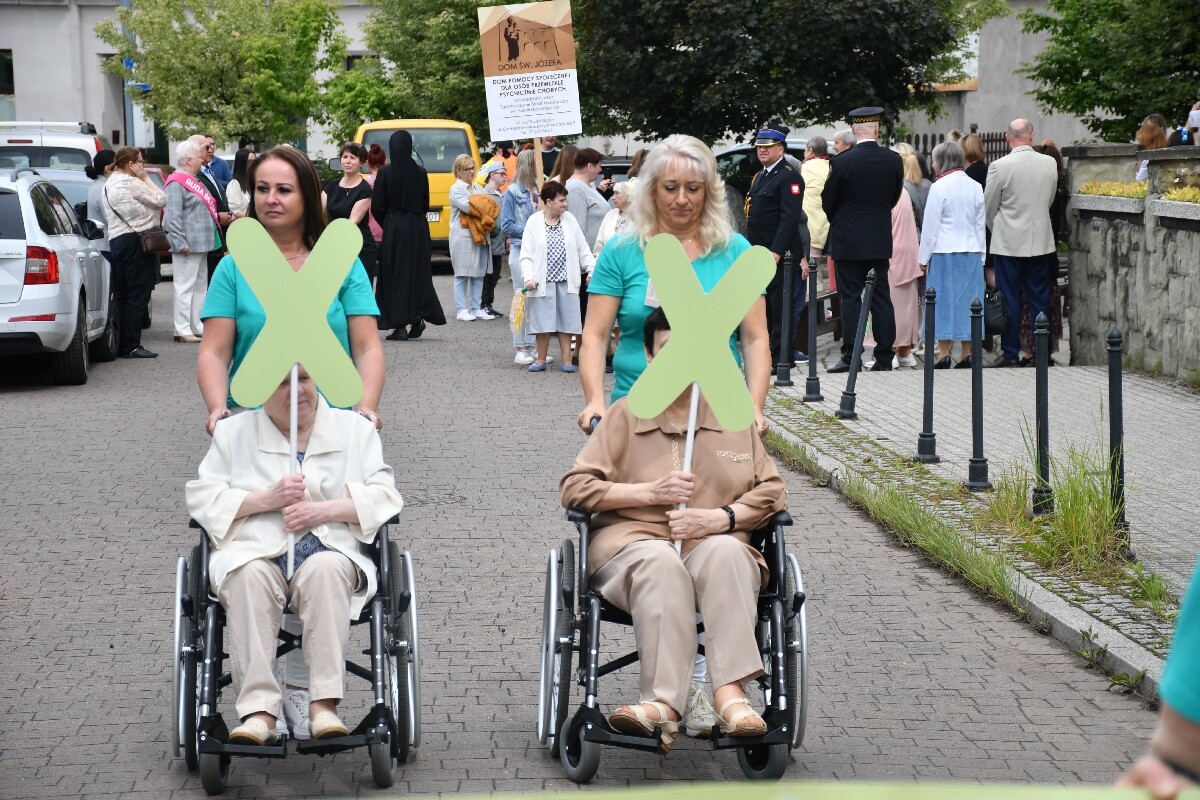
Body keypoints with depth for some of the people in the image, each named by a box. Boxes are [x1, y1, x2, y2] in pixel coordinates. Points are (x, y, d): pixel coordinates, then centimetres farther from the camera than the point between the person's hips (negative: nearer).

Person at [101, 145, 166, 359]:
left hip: (117, 240, 10)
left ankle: (122, 345, 12)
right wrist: (145, 177, -3)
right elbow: (160, 200, -10)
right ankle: (131, 346, -8)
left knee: (125, 294, 12)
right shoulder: (131, 183, -13)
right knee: (138, 295, -6)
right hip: (136, 241, -10)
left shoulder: (109, 184, 16)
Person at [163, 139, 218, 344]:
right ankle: (183, 330, -8)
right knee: (185, 286, -8)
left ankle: (197, 327, 19)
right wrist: (180, 243, -24)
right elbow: (173, 216, -20)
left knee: (201, 286, 13)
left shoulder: (192, 181, 18)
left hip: (201, 243, 11)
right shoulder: (176, 182, -13)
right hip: (188, 245, -11)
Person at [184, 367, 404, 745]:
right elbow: (200, 497, 8)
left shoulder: (354, 428, 18)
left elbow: (385, 495, 8)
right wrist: (267, 498, -6)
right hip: (254, 552, 0)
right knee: (249, 576, -36)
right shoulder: (233, 433, 19)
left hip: (330, 549, 0)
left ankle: (324, 704, -41)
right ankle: (258, 711, -42)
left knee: (325, 568, -37)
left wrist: (324, 509, -8)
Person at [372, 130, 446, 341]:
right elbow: (425, 204, 6)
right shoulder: (420, 173, -1)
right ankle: (417, 318, 7)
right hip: (418, 227, 2)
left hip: (394, 228, -2)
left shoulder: (385, 173, -8)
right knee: (418, 273, 12)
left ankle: (400, 325, -1)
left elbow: (377, 207, -6)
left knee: (395, 274, 2)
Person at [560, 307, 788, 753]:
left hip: (716, 544, 1)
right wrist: (649, 492, -5)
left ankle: (730, 692, -46)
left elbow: (772, 491, 11)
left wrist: (720, 517, -8)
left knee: (725, 553, -36)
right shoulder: (626, 415, 12)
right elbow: (574, 488, 6)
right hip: (633, 541, -1)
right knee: (660, 562, -38)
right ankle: (663, 703, -49)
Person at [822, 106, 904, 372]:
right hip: (881, 239, 4)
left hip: (849, 240, -4)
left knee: (850, 298, -1)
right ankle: (884, 357, 9)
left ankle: (850, 357, -3)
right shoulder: (894, 161, -2)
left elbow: (827, 201, -4)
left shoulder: (842, 162, -14)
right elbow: (894, 198, 9)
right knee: (881, 298, 8)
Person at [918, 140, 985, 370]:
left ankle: (944, 355, -3)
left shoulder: (940, 187, -10)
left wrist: (924, 257, 0)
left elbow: (931, 225, -7)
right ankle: (967, 355, 8)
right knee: (967, 299, 7)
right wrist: (979, 255, 18)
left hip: (944, 252, -5)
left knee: (944, 301, -1)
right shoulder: (975, 187, 7)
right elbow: (980, 224, 12)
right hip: (971, 251, 5)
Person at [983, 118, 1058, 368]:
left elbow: (988, 206, -3)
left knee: (1009, 300, 4)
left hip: (1008, 242, -3)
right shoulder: (1049, 163, -3)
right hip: (1040, 241, 3)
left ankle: (1010, 352, 6)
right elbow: (1050, 199, 10)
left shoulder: (999, 167, -13)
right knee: (1039, 299, 9)